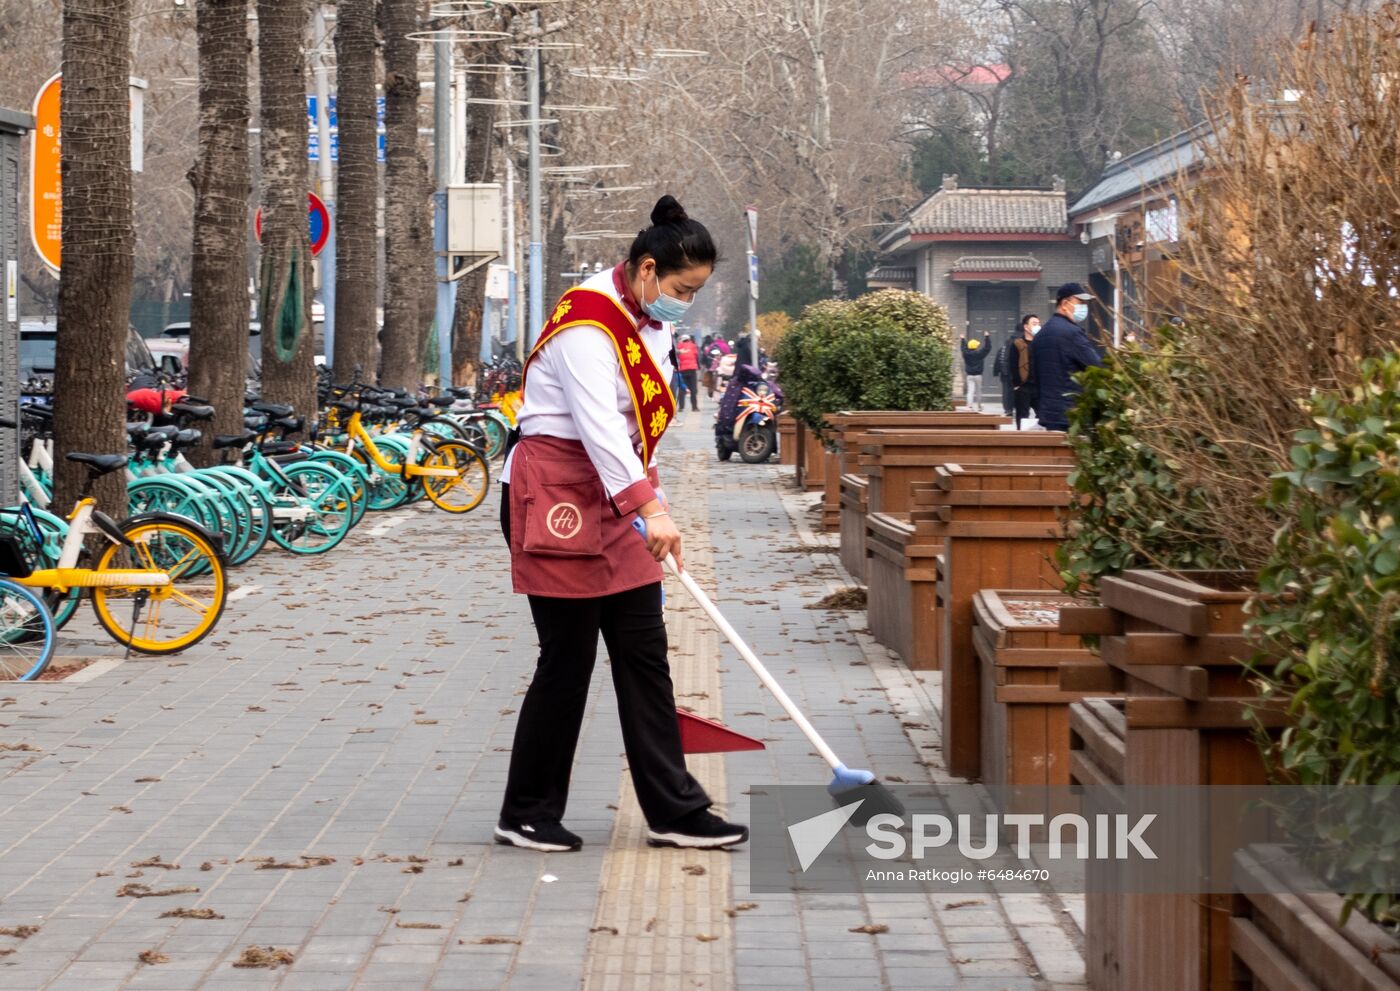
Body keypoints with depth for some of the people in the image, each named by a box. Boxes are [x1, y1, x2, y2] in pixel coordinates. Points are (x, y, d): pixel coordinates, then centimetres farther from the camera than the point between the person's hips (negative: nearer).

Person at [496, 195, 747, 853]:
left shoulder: (652, 322, 11)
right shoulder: (587, 324, -20)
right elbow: (599, 424, -30)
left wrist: (648, 501, 12)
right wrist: (651, 509, -37)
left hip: (615, 503, 9)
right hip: (556, 501, -9)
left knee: (644, 654, 7)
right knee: (568, 657, -4)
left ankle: (674, 811, 10)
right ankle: (526, 815, 9)